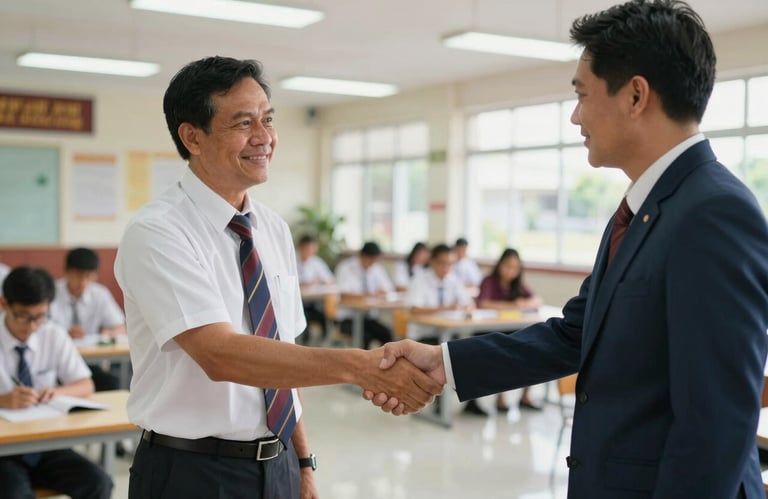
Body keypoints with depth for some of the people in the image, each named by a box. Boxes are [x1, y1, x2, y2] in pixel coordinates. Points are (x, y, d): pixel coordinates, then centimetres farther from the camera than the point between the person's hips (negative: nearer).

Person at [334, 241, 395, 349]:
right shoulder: (345, 268, -7)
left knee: (387, 334, -24)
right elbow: (344, 294, -20)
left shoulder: (377, 269, 7)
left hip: (370, 317, 4)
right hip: (348, 318, -4)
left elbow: (389, 290, 8)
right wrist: (368, 295, -29)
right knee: (364, 336, -33)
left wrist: (382, 293, -16)